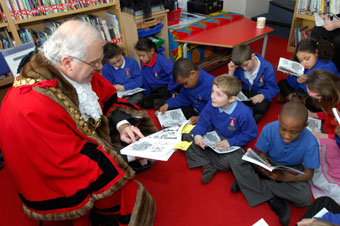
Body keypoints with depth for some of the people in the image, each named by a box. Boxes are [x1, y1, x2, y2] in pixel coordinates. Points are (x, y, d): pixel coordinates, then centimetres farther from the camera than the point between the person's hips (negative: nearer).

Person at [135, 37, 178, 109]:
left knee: (157, 104, -27)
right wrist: (148, 94, 15)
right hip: (155, 90, 7)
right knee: (145, 104, -16)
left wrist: (171, 90, -18)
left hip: (166, 87, -6)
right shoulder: (143, 63, 2)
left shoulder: (161, 60, -19)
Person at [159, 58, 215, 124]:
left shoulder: (211, 86, -29)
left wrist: (200, 118, -33)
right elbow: (183, 98, 11)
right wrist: (168, 104, -2)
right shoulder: (189, 81, -2)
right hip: (193, 109, 8)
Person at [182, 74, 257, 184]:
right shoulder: (212, 105, -15)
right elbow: (203, 122, -5)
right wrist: (197, 134, -25)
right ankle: (207, 165, -20)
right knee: (187, 136, -13)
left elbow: (250, 134, -15)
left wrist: (230, 142, -22)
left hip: (231, 143, -4)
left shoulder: (243, 113, -27)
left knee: (227, 161, -35)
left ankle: (202, 155, -6)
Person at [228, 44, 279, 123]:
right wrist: (231, 71, -20)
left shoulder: (267, 68, -17)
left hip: (260, 95, -3)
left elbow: (272, 89, -14)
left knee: (261, 107, -38)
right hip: (245, 92, 3)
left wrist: (262, 95, -36)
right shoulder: (239, 67, -8)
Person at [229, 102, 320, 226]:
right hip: (269, 164, 1)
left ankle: (249, 182, -17)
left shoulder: (310, 143, -26)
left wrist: (286, 177, -37)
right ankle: (274, 200, -18)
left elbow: (308, 174, -18)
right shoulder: (269, 129, -24)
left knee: (304, 198, -30)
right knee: (237, 163, -22)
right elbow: (262, 153, -10)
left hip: (291, 171, 0)